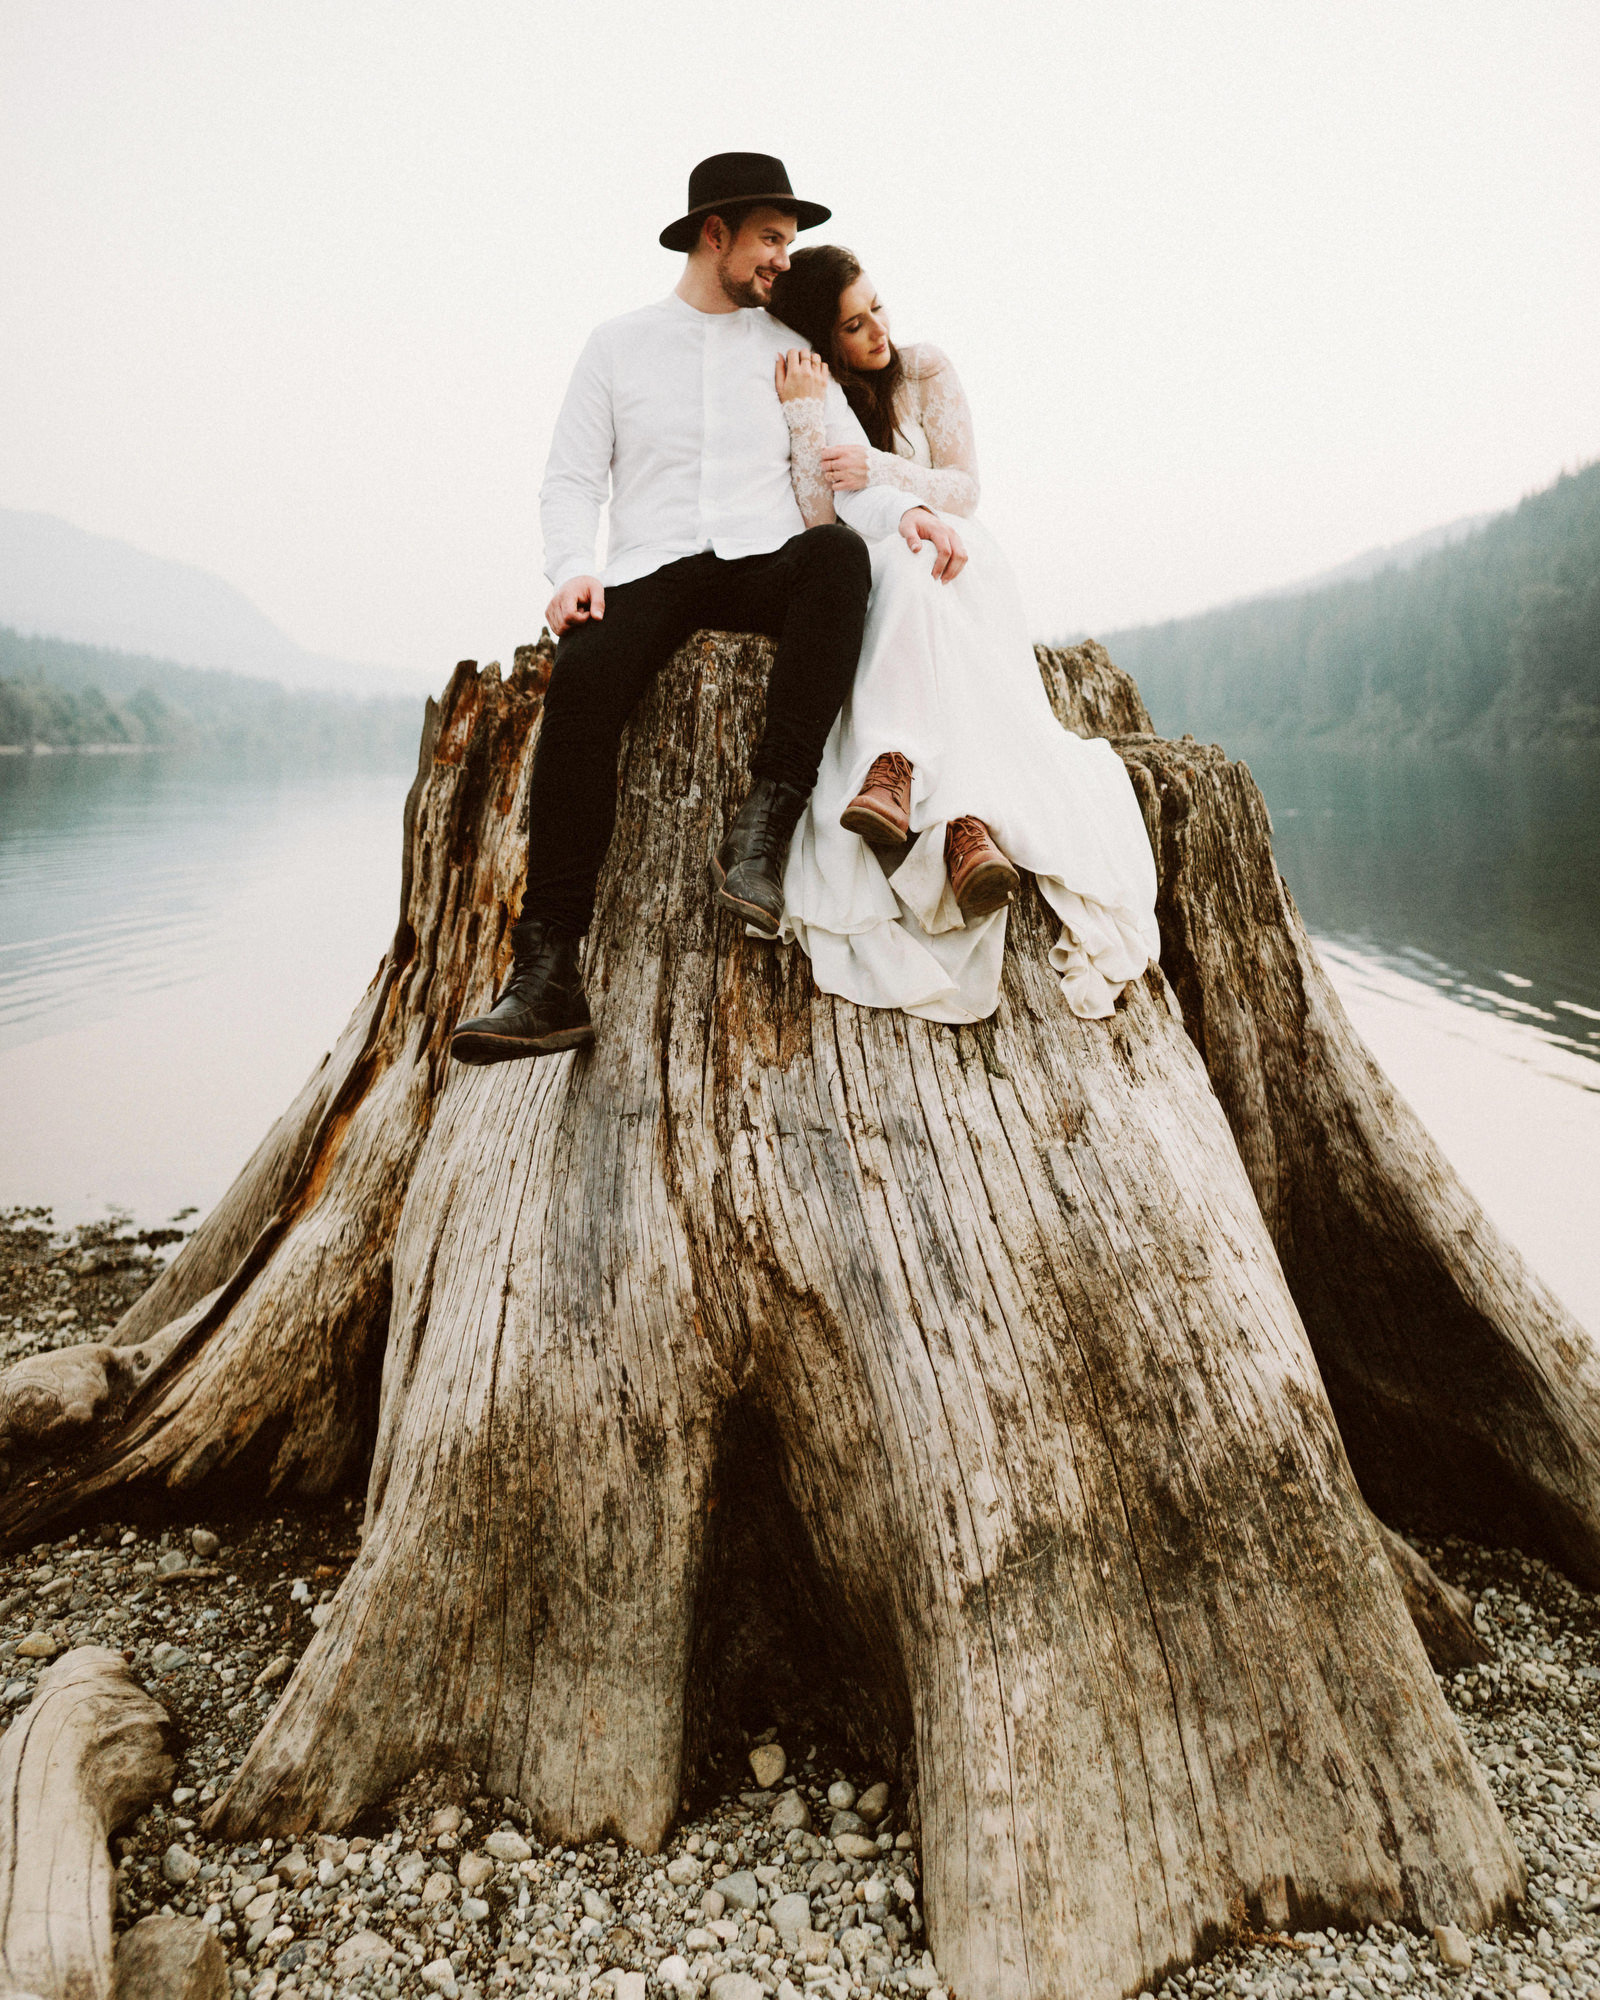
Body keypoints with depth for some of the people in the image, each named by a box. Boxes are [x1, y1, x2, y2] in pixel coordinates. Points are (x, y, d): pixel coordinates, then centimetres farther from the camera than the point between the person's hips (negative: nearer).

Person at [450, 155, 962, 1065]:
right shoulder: (618, 343, 16)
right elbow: (573, 479, 11)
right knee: (581, 679, -33)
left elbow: (851, 477, 9)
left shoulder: (791, 352, 18)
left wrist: (910, 511, -13)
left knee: (840, 551, -35)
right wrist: (572, 569, -10)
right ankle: (548, 974, -38)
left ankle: (765, 822, -39)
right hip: (652, 571, -1)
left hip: (766, 564, 1)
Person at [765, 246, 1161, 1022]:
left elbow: (964, 488, 0)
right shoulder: (796, 398, 4)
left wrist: (878, 471, -16)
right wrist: (806, 412, -17)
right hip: (861, 577, -1)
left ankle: (897, 769, -56)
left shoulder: (924, 370, 7)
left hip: (947, 558, 1)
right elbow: (816, 522, -9)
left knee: (905, 570, -38)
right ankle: (964, 819, -57)